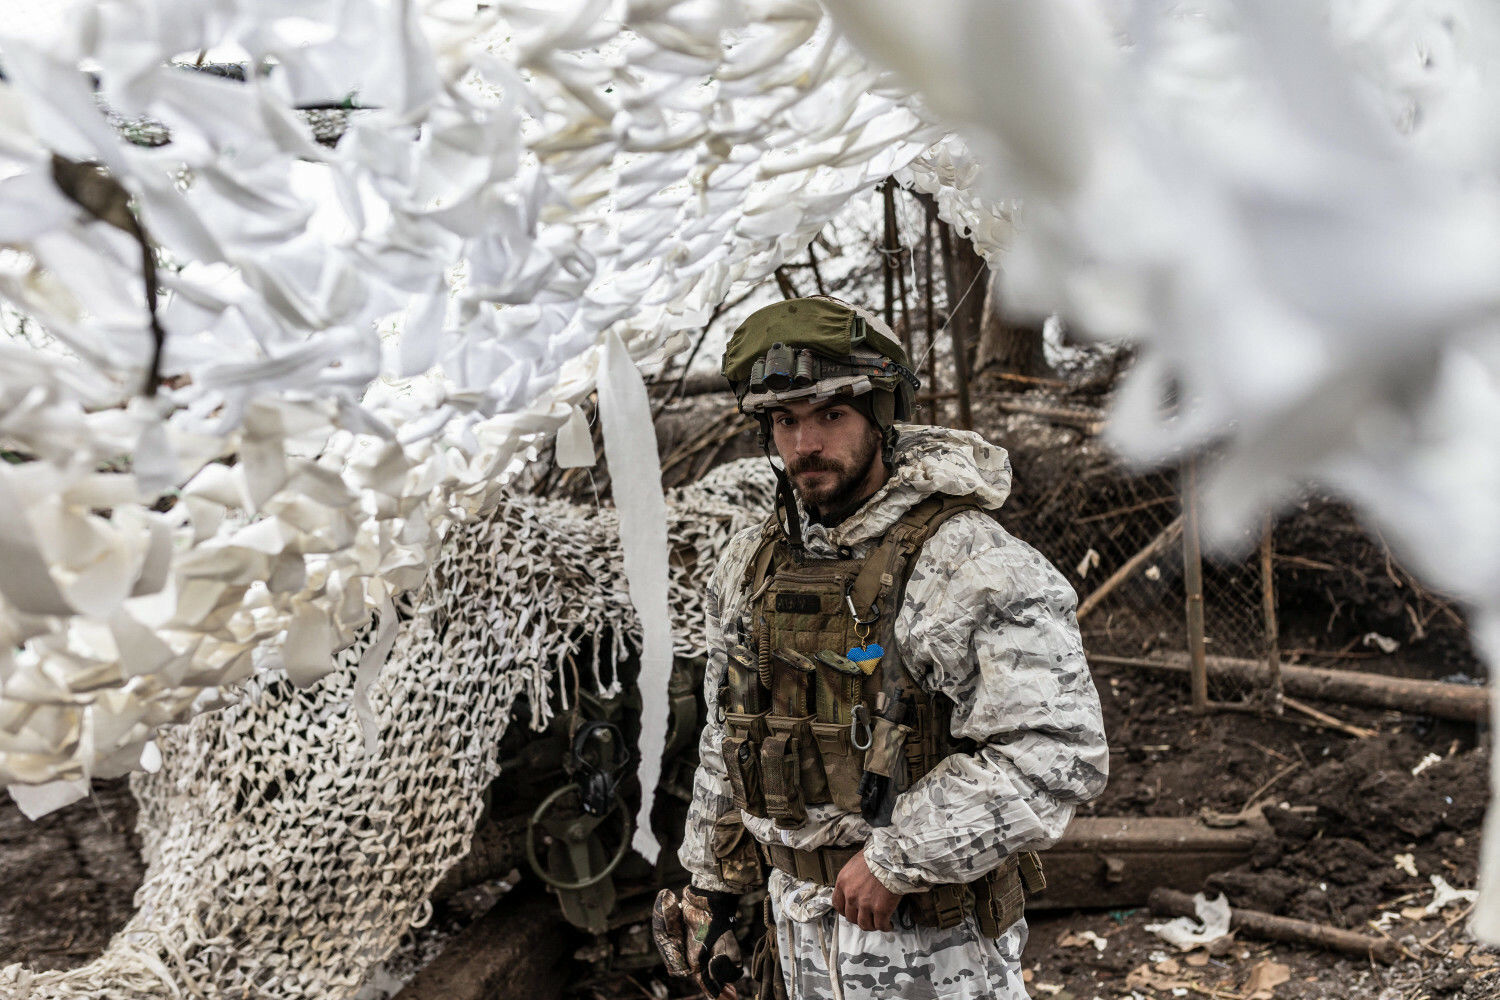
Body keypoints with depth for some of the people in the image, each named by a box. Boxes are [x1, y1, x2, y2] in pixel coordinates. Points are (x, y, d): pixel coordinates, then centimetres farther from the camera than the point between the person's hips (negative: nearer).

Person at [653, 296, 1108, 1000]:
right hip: (798, 924, 6)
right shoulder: (750, 567, 3)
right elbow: (726, 742, 13)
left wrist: (896, 859, -23)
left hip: (931, 942, -6)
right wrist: (710, 888, 14)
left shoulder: (968, 563, -20)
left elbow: (1058, 753, -27)